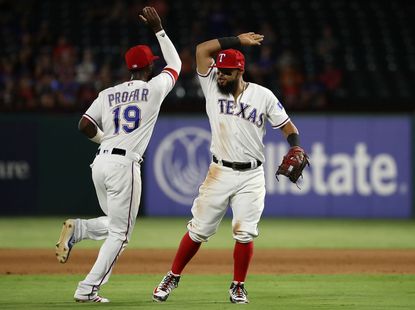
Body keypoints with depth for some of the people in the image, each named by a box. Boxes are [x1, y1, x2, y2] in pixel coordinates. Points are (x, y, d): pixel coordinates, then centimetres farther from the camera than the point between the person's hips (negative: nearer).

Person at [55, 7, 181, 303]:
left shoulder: (108, 94, 12)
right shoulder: (154, 88, 1)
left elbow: (85, 125, 3)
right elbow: (176, 63, 18)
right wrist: (159, 30, 22)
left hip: (100, 161, 6)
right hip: (125, 164, -6)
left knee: (115, 224, 22)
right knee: (120, 233, 2)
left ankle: (78, 228, -6)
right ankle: (88, 289, -5)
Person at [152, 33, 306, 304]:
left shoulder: (263, 96, -1)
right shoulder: (212, 88, 1)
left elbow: (288, 127, 3)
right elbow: (202, 50, -8)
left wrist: (296, 150, -16)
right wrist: (239, 41, -6)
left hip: (251, 177, -1)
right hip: (220, 173, 1)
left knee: (245, 233, -6)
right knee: (199, 230, 2)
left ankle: (238, 287, 11)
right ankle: (172, 277, 17)